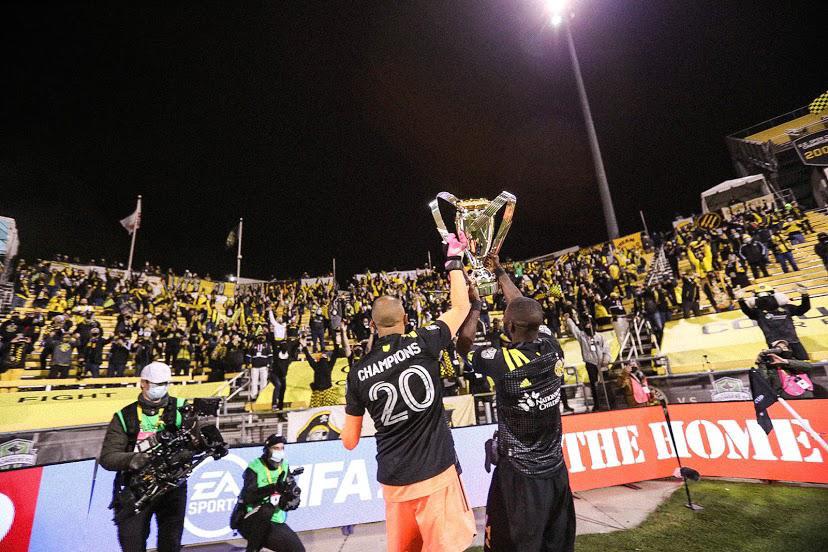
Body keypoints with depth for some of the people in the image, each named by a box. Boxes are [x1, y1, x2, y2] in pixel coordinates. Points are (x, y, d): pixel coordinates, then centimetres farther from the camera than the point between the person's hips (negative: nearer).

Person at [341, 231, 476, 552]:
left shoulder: (359, 373, -5)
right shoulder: (422, 344, -12)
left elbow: (350, 442, 3)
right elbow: (461, 307, 4)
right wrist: (454, 259, 15)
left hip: (393, 480, 4)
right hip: (435, 472, -3)